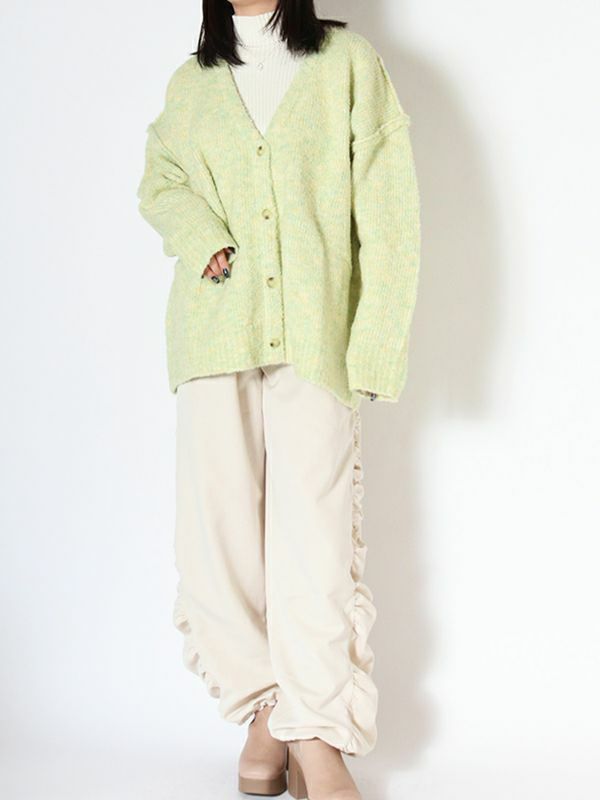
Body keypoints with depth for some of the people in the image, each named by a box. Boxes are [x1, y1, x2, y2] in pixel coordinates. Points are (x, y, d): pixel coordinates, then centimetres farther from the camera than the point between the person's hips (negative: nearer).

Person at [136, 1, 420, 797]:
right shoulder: (191, 83, 17)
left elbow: (385, 207, 1)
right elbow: (160, 184, 18)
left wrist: (376, 340, -7)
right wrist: (205, 241, -5)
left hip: (315, 333, -3)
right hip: (217, 332, 3)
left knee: (314, 529, -6)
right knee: (220, 520, -1)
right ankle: (265, 708, 13)